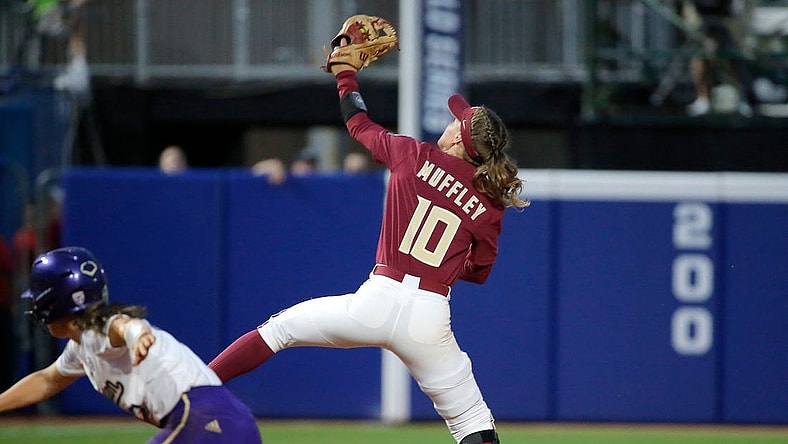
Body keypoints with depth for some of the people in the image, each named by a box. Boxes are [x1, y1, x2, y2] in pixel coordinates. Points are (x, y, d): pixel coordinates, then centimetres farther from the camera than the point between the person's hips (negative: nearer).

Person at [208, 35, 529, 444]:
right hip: (430, 320, 1)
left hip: (378, 299, -1)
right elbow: (478, 271, 14)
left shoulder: (414, 157, 1)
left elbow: (358, 123, 18)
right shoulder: (489, 206, 4)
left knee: (280, 328, 20)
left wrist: (345, 74, 35)